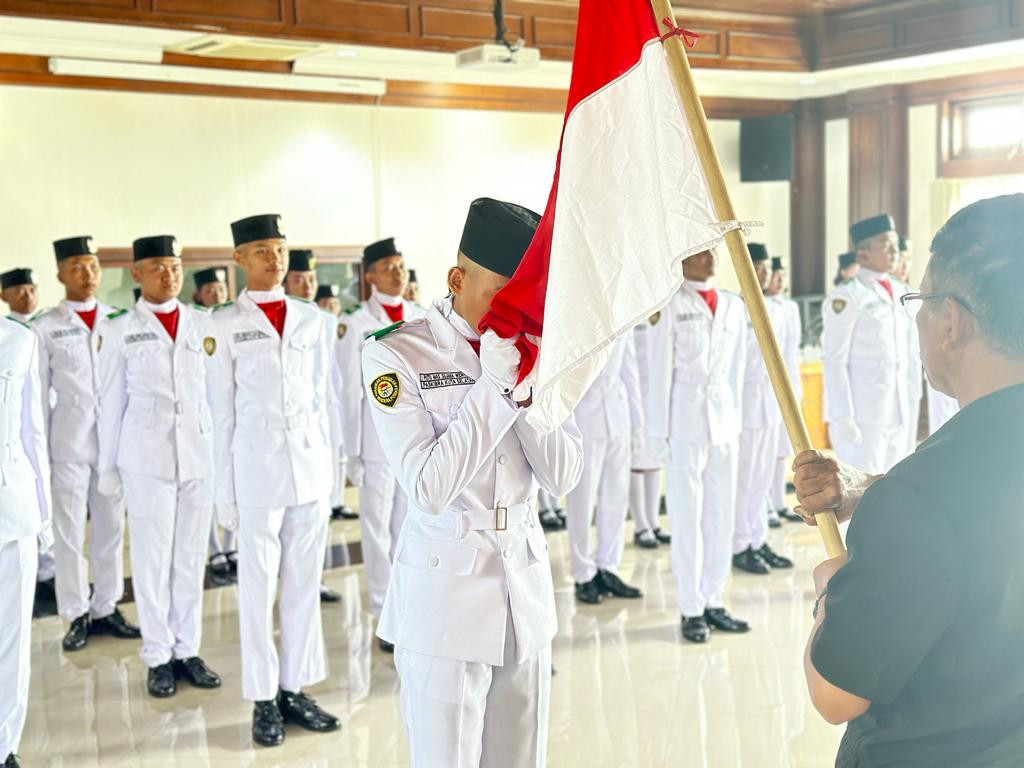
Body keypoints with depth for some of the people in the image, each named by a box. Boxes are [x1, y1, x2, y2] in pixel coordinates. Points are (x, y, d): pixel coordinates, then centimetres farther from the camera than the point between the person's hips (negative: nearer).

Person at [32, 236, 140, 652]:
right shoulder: (45, 327, -2)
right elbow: (38, 394, 1)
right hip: (69, 441, -2)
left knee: (111, 528, 8)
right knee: (69, 531, 3)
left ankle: (106, 608, 20)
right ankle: (77, 615, 14)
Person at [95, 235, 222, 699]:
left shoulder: (203, 324, 7)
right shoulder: (119, 330, 1)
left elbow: (216, 391, 9)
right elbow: (111, 401, 4)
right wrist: (107, 464, 4)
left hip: (200, 454, 2)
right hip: (145, 457, -2)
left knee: (191, 557, 8)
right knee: (152, 559, 4)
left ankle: (188, 649, 18)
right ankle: (157, 656, 14)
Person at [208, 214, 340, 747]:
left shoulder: (310, 319, 8)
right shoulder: (226, 323, -1)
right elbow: (222, 410, 0)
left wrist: (327, 468, 11)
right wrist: (225, 490, -1)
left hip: (311, 465, 3)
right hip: (256, 467, -3)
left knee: (304, 584, 7)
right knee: (258, 587, 4)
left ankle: (295, 689, 19)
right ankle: (264, 699, 14)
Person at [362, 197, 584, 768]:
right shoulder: (396, 355, -11)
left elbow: (564, 477, 0)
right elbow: (429, 486, -18)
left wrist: (527, 386, -14)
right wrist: (495, 385, -19)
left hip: (527, 586, 5)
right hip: (447, 594, -5)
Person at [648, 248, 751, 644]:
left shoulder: (734, 305, 11)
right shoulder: (670, 305, -3)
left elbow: (736, 367, 15)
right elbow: (661, 369, -5)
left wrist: (735, 418, 11)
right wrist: (662, 430, -7)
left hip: (724, 420, 5)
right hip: (685, 421, -5)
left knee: (722, 515, 8)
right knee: (687, 517, 0)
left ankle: (714, 602, 18)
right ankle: (691, 610, 8)